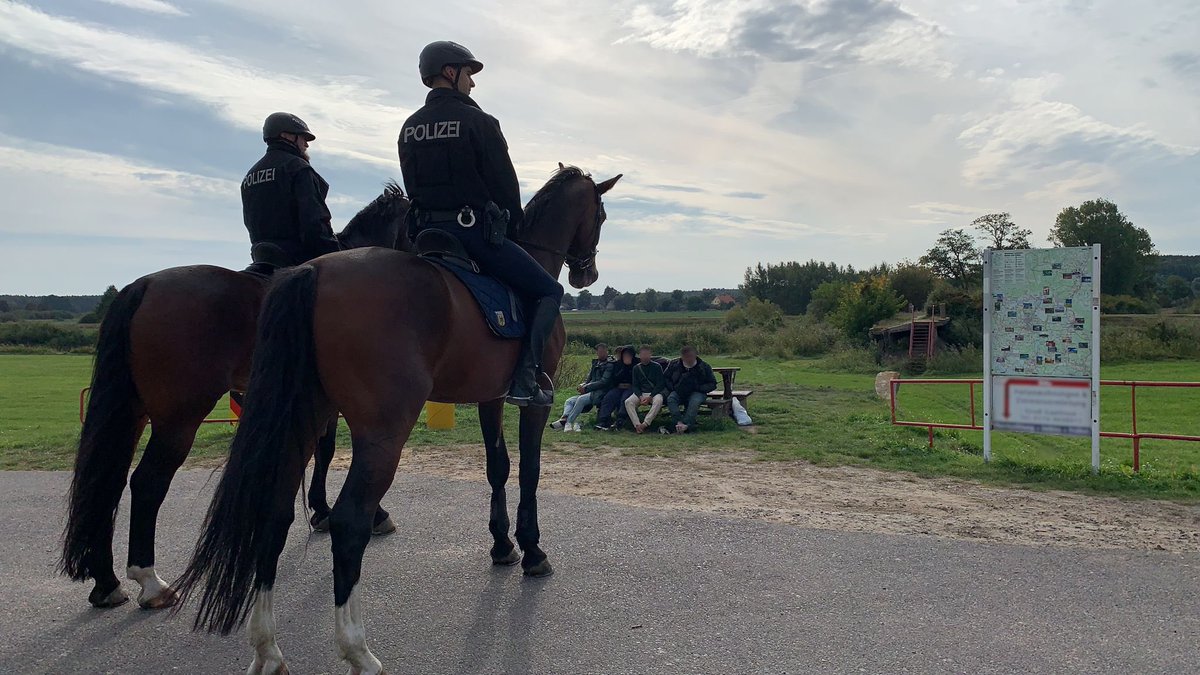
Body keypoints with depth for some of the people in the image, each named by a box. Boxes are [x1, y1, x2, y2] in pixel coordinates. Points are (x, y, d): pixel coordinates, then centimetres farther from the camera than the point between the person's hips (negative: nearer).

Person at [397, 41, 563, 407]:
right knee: (548, 291, 2)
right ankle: (524, 381, -9)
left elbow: (413, 189, 15)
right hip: (475, 231, -7)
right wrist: (513, 224, 9)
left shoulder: (409, 128, 13)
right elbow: (505, 184, -7)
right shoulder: (478, 122, -8)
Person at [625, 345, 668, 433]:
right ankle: (637, 425, -34)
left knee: (658, 401, -37)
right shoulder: (636, 368, 11)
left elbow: (660, 385, -3)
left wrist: (650, 397, -16)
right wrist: (641, 397, -13)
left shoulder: (657, 367, 2)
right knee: (628, 402, -26)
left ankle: (645, 424, -39)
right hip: (641, 393, 3)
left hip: (655, 393, -3)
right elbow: (635, 385, 7)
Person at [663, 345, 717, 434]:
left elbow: (712, 384, 7)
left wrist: (699, 388, -8)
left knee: (695, 401, -37)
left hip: (696, 393, -2)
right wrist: (673, 388, -1)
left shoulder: (704, 367, 3)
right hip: (678, 392, 2)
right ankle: (680, 422, -46)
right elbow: (666, 378, 16)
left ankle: (686, 425, -48)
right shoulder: (674, 365, 8)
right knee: (671, 399, -32)